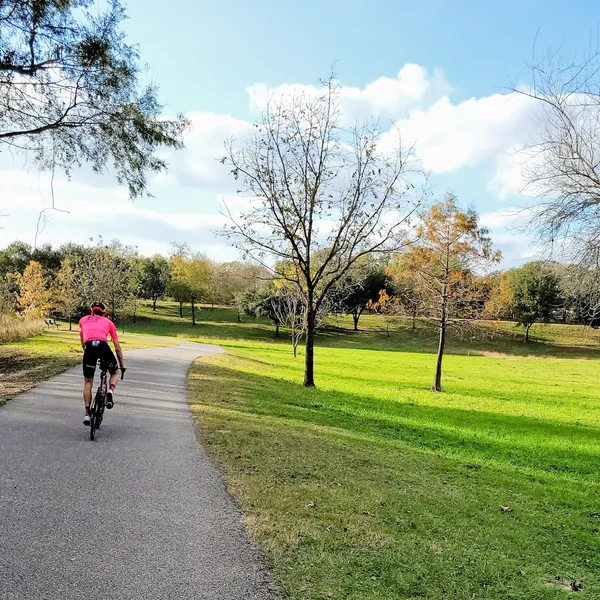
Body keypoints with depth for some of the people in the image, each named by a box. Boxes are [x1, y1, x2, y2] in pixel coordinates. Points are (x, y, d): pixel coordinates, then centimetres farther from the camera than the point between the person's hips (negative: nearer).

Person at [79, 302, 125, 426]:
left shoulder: (83, 320, 30)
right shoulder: (108, 322, 26)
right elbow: (117, 348, 26)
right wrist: (122, 365, 33)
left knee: (88, 382, 15)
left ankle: (87, 414, 11)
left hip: (89, 347, 1)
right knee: (115, 373, 24)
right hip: (103, 346, -1)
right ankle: (111, 390, -6)